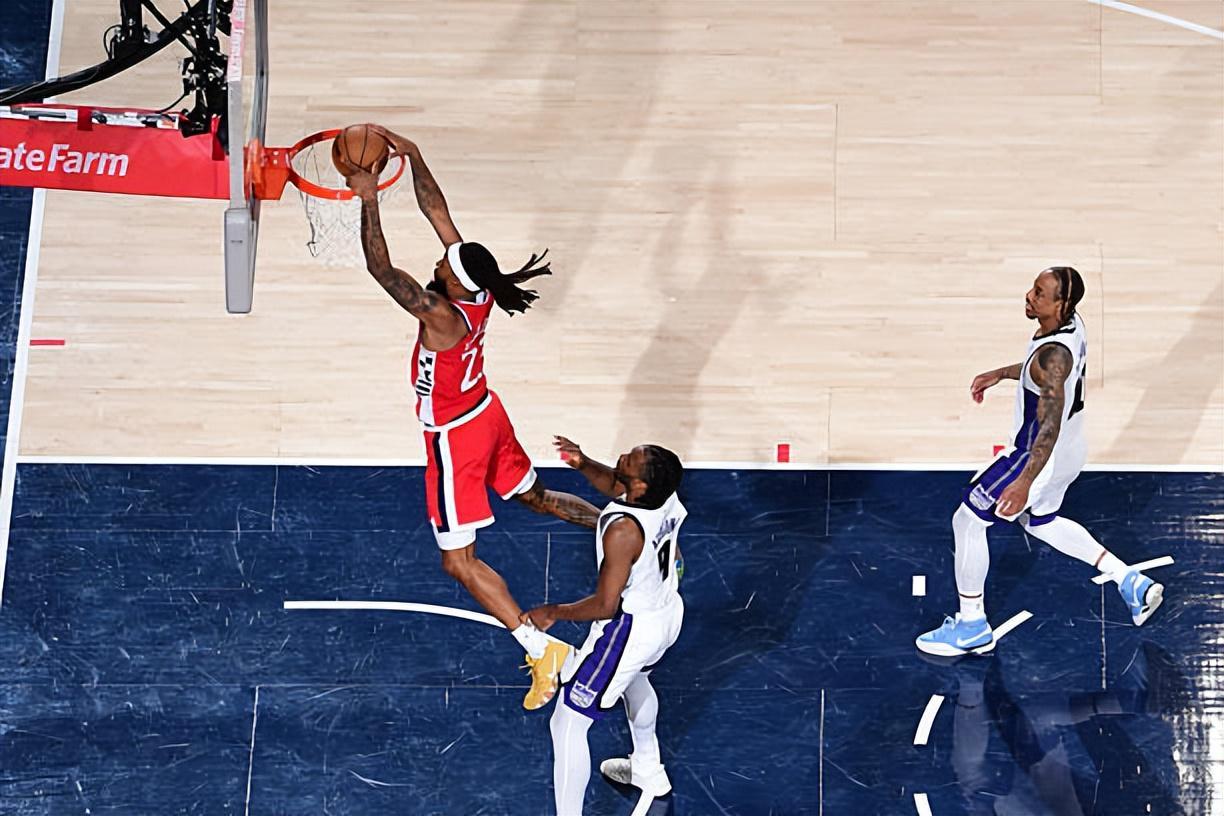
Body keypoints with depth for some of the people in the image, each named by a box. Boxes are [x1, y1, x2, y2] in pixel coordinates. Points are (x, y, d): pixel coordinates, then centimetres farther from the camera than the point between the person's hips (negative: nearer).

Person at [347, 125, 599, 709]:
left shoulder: (441, 315, -34)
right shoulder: (477, 291, -13)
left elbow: (381, 269, -37)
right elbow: (435, 208, -6)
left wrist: (369, 201, -34)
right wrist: (410, 153, -9)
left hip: (456, 436, -8)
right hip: (486, 414, 8)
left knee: (458, 560, 0)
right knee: (535, 496, 30)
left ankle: (541, 649, -3)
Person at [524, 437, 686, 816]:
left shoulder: (624, 531, -37)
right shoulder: (665, 493, -14)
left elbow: (605, 606, -28)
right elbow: (613, 485, 8)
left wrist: (554, 612, -14)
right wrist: (585, 464, -11)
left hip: (628, 630, -9)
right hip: (667, 613, 9)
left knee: (567, 724, 4)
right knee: (634, 677, 39)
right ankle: (648, 771, 59)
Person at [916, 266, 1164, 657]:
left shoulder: (1052, 353, -32)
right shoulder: (1072, 324, -4)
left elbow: (1049, 427, -37)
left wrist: (1024, 483, -40)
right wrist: (999, 374, 17)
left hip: (1040, 457, -9)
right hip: (1070, 450, 9)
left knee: (967, 521, 4)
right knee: (1040, 523, 31)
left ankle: (972, 627, 14)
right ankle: (1130, 581, 28)